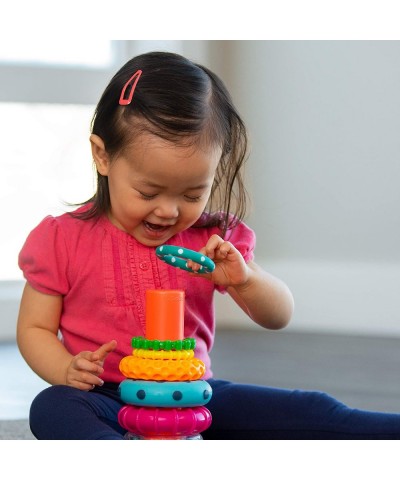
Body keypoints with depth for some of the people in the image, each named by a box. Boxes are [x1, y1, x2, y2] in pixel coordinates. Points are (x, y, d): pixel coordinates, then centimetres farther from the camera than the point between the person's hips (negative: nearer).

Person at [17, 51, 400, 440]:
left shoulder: (212, 241, 5)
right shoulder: (62, 240, -1)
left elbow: (279, 317, 5)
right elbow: (34, 328, 4)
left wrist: (243, 279, -18)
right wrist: (67, 370, -19)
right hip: (109, 399, -3)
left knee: (305, 410, -16)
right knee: (51, 408, -36)